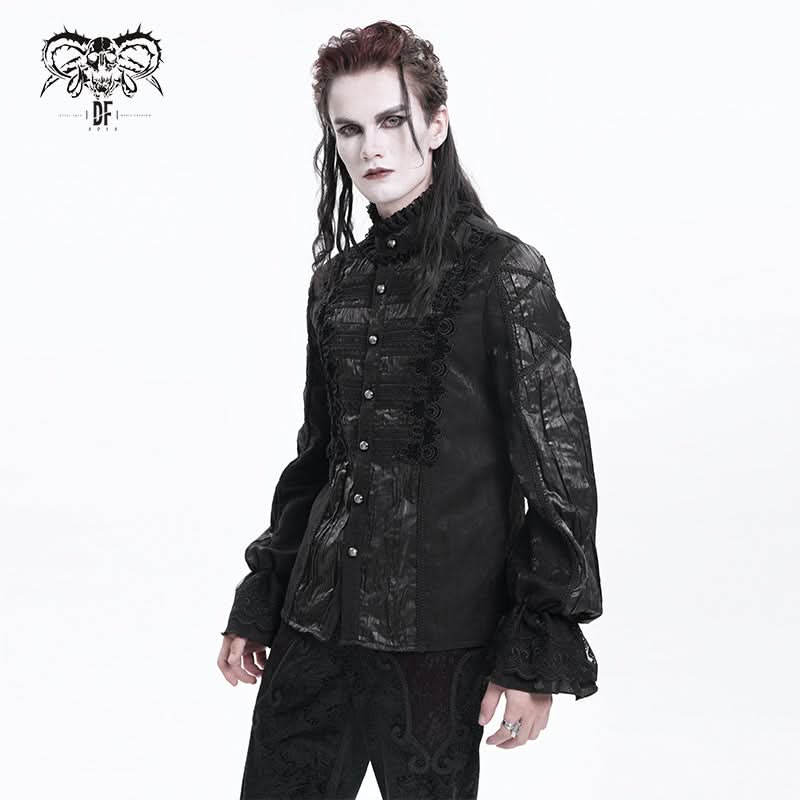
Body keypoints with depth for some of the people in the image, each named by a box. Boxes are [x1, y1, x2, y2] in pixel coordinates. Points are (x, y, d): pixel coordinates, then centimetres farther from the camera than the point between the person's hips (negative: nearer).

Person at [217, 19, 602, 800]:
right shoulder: (336, 281, 10)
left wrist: (537, 656, -12)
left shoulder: (505, 273, -7)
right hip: (317, 627, 6)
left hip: (438, 644, -5)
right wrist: (257, 605, 17)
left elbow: (559, 478, -9)